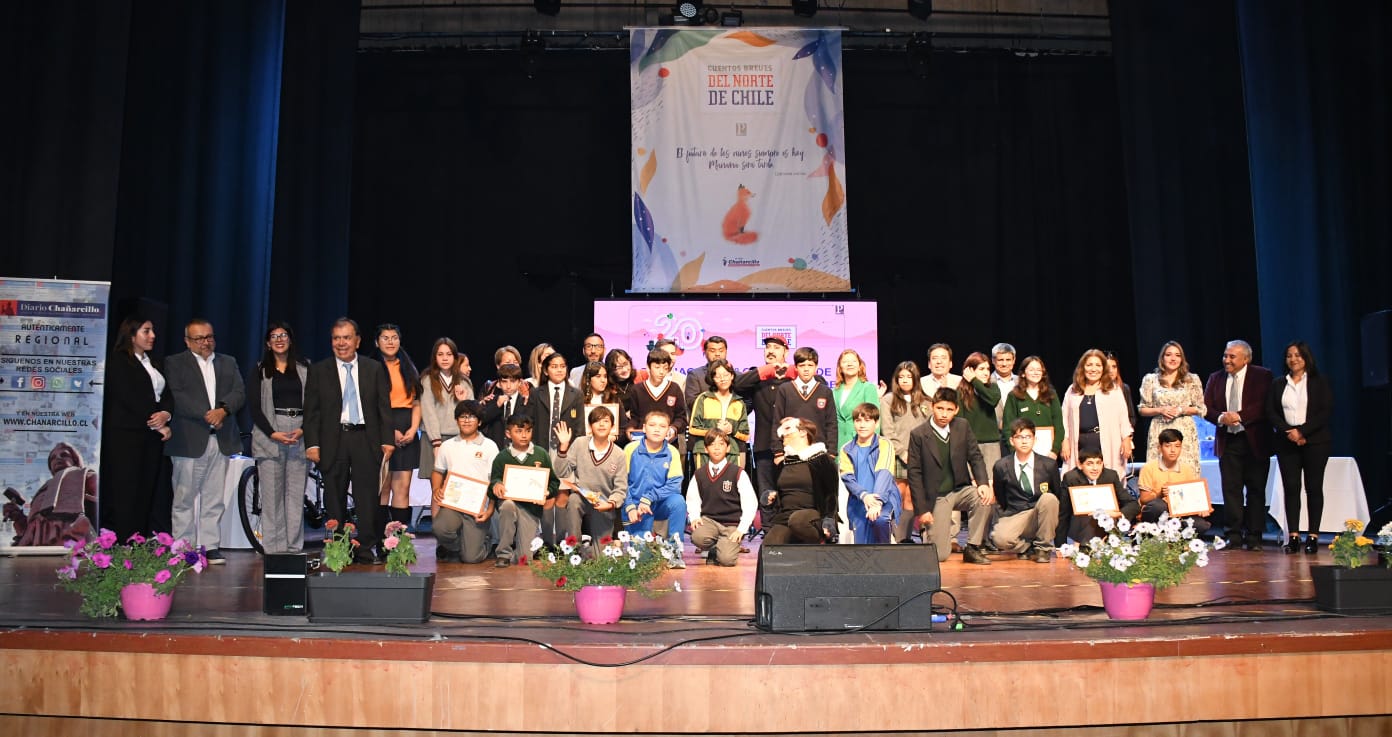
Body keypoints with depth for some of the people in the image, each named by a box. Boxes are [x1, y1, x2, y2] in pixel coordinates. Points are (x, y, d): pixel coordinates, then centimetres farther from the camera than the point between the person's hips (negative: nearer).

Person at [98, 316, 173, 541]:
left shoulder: (154, 363, 21)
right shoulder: (118, 361, -2)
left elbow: (166, 394, 14)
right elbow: (129, 398, -11)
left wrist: (166, 414, -8)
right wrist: (158, 425, -11)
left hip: (152, 437, 7)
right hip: (126, 436, -7)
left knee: (147, 493, 2)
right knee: (125, 494, -7)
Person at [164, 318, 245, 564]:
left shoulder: (228, 363, 18)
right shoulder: (175, 363, 6)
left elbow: (240, 393, 6)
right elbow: (178, 397, -8)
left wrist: (223, 410, -12)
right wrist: (206, 414, -16)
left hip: (221, 440, 4)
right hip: (189, 440, -3)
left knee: (214, 498, 6)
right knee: (184, 498, 0)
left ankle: (211, 546, 11)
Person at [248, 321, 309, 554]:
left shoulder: (304, 368, 12)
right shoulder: (260, 370, 9)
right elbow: (255, 407, 2)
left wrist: (303, 430, -8)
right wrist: (273, 433, -10)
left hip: (300, 436, 1)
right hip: (269, 436, -1)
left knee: (296, 494, -1)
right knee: (271, 494, -3)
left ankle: (295, 548, 3)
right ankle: (274, 548, 0)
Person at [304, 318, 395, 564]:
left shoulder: (374, 369, 9)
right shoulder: (318, 371, 8)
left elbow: (384, 407, 7)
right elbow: (311, 411, 5)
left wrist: (387, 440, -1)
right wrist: (312, 443, -4)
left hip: (366, 439, 0)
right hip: (333, 440, 0)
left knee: (368, 497, -2)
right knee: (334, 499, 4)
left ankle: (368, 550, 4)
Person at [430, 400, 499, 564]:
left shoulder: (489, 446, 5)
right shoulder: (447, 446, 14)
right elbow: (437, 472, 22)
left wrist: (490, 510, -8)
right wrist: (436, 489, -1)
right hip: (451, 504, 2)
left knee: (471, 557, -14)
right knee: (439, 528, -33)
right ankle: (454, 548, 2)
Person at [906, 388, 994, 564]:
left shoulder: (963, 426, 0)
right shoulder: (918, 435, -11)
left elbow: (975, 457, 2)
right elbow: (914, 474, -9)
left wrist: (983, 483, -18)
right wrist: (921, 510, -12)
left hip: (960, 490, 3)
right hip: (936, 497, -3)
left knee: (984, 498, -31)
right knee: (939, 555, -12)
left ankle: (972, 548, -10)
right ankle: (928, 532, 25)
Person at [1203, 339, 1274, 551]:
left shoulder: (1262, 376, -1)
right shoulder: (1215, 379, 11)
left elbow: (1265, 406, -12)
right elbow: (1206, 408, 7)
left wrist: (1239, 416, -19)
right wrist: (1221, 418, -13)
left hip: (1255, 441, -3)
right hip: (1228, 441, 3)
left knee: (1256, 489, 3)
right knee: (1231, 489, 2)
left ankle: (1254, 537, 8)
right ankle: (1234, 535, 7)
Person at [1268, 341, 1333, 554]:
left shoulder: (1319, 382, 4)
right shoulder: (1277, 385, 12)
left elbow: (1326, 411, -5)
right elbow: (1271, 413, 4)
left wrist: (1302, 431, -14)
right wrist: (1288, 432, -11)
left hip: (1314, 441, -2)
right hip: (1287, 443, 2)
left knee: (1314, 487, -1)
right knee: (1290, 487, -3)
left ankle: (1313, 536, 1)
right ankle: (1293, 537, -3)